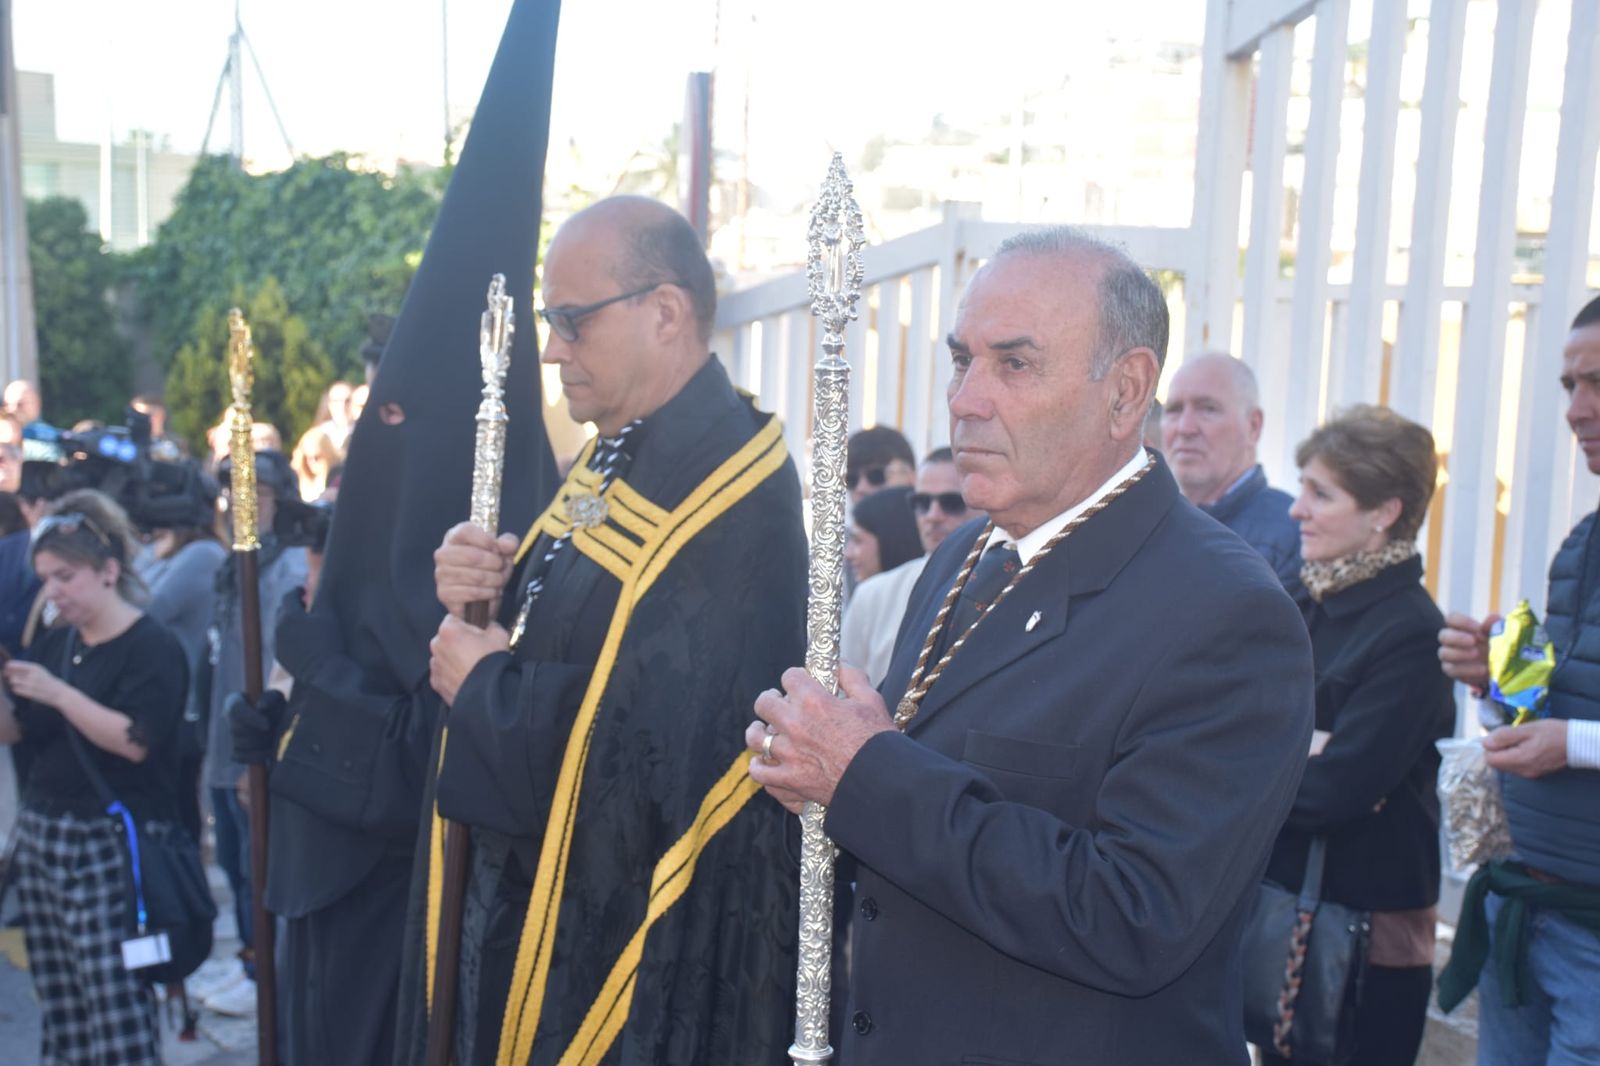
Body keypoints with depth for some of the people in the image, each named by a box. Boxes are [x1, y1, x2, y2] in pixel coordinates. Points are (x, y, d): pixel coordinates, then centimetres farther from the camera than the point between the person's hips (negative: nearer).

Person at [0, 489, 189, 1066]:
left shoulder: (153, 646, -10)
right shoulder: (53, 643, 13)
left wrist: (58, 693, -22)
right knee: (60, 1000, 9)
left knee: (116, 1001, -8)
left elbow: (136, 741, -19)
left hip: (111, 846, -7)